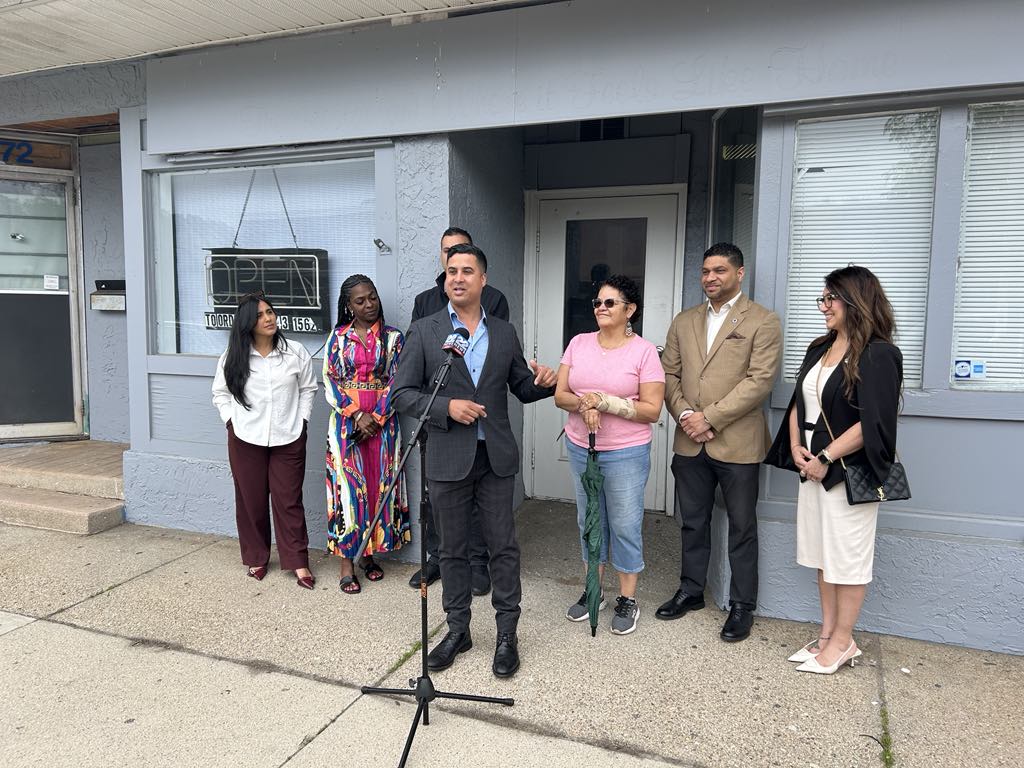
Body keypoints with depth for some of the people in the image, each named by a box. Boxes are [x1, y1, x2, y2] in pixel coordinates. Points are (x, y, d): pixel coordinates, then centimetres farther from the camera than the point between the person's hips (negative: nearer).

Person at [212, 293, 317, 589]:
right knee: (251, 500, 10)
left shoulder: (295, 353, 0)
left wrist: (301, 420, 1)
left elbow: (308, 389, 9)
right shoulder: (233, 357, 0)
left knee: (289, 500, 2)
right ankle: (257, 558, 26)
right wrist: (231, 421, 1)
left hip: (288, 440, -1)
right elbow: (221, 392, 11)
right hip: (246, 440, 1)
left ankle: (298, 562, 10)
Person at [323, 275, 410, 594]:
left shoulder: (393, 337, 4)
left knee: (378, 484, 5)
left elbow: (396, 382, -2)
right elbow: (329, 381, -1)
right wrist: (356, 415, -11)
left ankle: (369, 553, 20)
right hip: (346, 421, -1)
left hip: (382, 422, 1)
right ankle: (347, 563, 4)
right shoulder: (338, 337, 4)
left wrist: (375, 417, -12)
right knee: (348, 486, -2)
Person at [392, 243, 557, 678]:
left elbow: (521, 388, 14)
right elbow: (402, 394, -4)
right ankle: (457, 630, 28)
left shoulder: (504, 333, 6)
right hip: (448, 458, -1)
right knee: (453, 549, 11)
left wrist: (542, 382, -9)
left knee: (503, 547, 6)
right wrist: (446, 407, -19)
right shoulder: (423, 332, -2)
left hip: (496, 457, 2)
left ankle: (507, 634, 21)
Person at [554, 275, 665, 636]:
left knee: (625, 525, 4)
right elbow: (560, 394, 2)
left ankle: (627, 599, 22)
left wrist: (606, 402, -21)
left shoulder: (644, 351, -8)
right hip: (580, 447, 4)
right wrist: (583, 405, -19)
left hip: (626, 453, -4)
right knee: (588, 520, 15)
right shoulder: (579, 344, 4)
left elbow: (652, 410, -12)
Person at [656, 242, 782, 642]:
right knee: (692, 522, 16)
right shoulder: (684, 321, 12)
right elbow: (669, 373, 9)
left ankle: (742, 605, 21)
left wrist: (709, 417, -16)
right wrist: (684, 414, -8)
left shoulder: (763, 322, -4)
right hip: (689, 442, 5)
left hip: (736, 442, -4)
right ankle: (691, 590, 32)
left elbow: (759, 381, -13)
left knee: (742, 527, 7)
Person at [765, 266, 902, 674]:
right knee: (824, 554, 14)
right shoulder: (819, 349, 12)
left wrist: (825, 458, -17)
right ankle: (827, 635, 26)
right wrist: (796, 448, 1)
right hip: (813, 468, 8)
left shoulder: (877, 355, -12)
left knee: (847, 557, 4)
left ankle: (842, 642, 18)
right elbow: (798, 402, 15)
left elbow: (873, 424, -19)